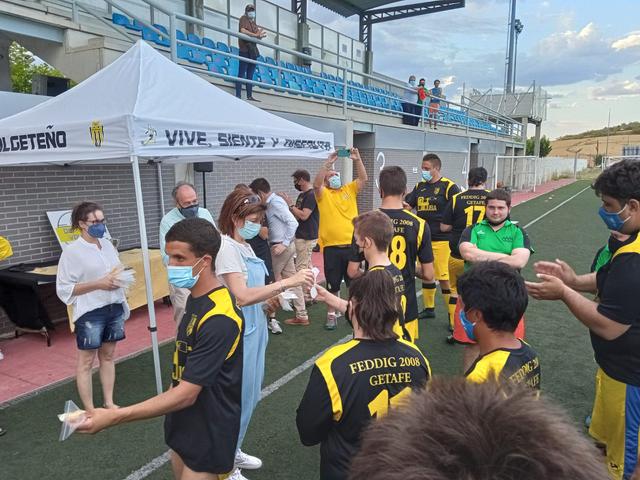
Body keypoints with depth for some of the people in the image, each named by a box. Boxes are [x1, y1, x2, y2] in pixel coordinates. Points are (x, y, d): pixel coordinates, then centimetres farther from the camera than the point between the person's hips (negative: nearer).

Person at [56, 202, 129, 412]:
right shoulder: (72, 250, -11)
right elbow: (64, 288, -13)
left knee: (108, 356, 17)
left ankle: (109, 402, 30)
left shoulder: (108, 245, 7)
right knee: (86, 362, 6)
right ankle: (90, 411, 18)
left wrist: (120, 278, 1)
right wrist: (98, 284, -20)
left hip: (114, 308, 6)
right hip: (90, 312, -6)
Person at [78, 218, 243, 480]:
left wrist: (113, 417, -27)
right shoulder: (196, 298, 1)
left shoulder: (220, 318, -29)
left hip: (208, 434, -8)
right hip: (183, 423, 8)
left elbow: (186, 395, -28)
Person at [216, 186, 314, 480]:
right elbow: (242, 296, -29)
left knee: (249, 395, 21)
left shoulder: (244, 246, 8)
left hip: (253, 329, 9)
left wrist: (282, 290, 4)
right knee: (238, 398, 5)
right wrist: (287, 282, -30)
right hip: (238, 333, -9)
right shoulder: (226, 248, -20)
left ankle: (233, 452, 40)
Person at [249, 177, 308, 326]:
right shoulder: (272, 202, 12)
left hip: (282, 246, -9)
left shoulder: (275, 203, -16)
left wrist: (284, 244, -23)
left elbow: (293, 223, -25)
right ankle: (301, 315, 16)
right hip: (285, 246, 9)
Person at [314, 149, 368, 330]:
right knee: (333, 284, 8)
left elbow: (364, 179, -3)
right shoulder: (323, 193, 2)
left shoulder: (349, 189, 10)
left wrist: (357, 159, -15)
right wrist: (328, 163, -23)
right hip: (331, 246, -2)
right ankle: (331, 315, 22)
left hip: (352, 245, 2)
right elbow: (316, 184, -18)